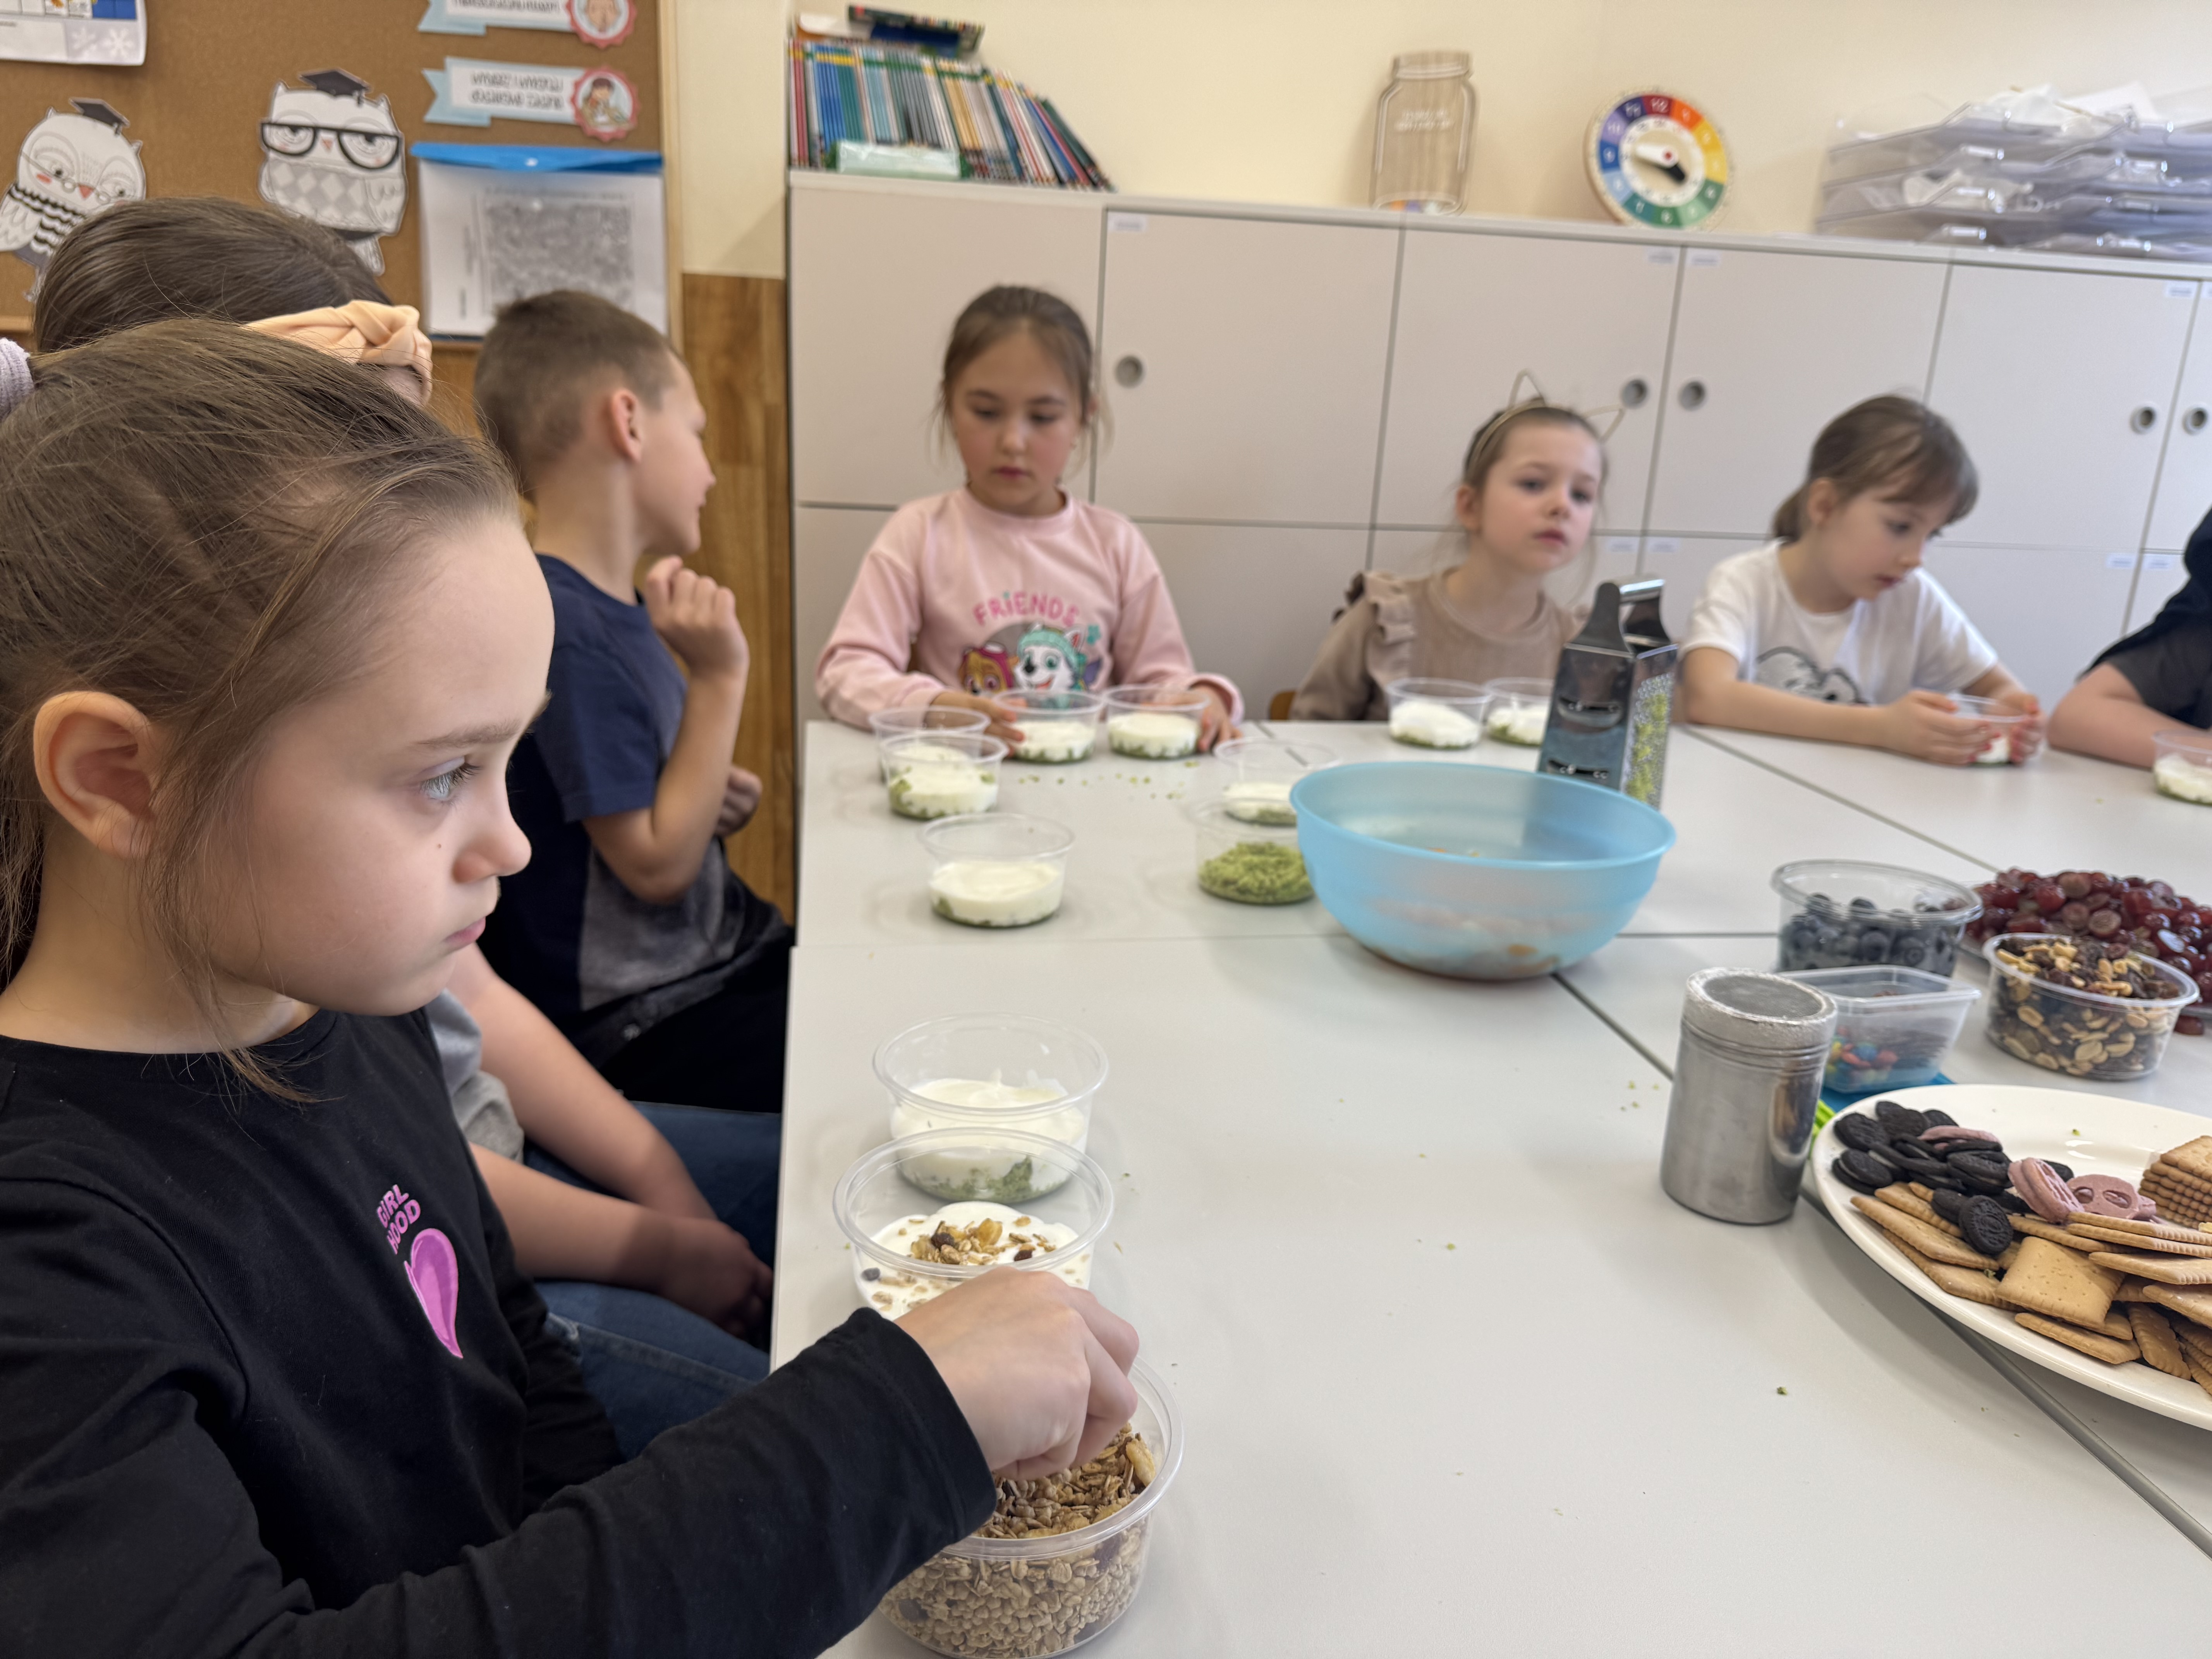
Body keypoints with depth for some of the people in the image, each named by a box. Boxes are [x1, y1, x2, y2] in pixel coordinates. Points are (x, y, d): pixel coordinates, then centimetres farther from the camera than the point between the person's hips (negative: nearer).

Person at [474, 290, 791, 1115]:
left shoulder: (621, 606, 9)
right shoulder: (562, 628, -20)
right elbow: (656, 866, -19)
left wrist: (717, 803, 2)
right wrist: (721, 676, -19)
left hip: (726, 954, 9)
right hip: (642, 1030, -9)